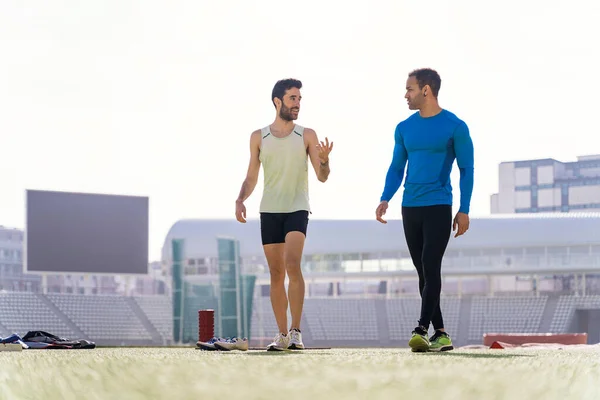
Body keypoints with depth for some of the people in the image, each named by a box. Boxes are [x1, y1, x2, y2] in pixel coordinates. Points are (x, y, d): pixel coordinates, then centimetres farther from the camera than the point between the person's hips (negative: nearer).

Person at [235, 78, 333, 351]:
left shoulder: (307, 136, 4)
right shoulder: (259, 137, 8)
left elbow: (322, 177, 0)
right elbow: (251, 177, 13)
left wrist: (324, 160, -21)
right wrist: (240, 200, -4)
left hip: (297, 209, -2)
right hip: (269, 211, 2)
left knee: (292, 264, -20)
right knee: (276, 273, 4)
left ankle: (296, 331, -18)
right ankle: (282, 335, 11)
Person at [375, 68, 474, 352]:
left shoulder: (455, 127, -3)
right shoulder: (404, 129, 12)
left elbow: (466, 169, -1)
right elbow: (396, 168, 17)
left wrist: (464, 210, -7)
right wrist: (385, 199, 1)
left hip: (439, 208, -5)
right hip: (410, 208, 6)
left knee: (430, 267, -15)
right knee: (423, 272, 5)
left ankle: (422, 330, -20)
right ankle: (440, 334, 10)